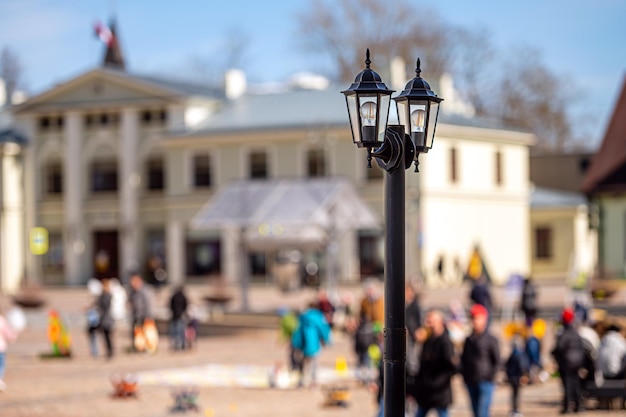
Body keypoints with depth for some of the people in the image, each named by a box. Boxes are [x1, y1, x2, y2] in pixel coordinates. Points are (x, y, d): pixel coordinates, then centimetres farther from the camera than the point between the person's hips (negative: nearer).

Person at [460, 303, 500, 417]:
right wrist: (464, 375, 7)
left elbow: (497, 361, -4)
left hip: (485, 382, -5)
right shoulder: (468, 340, 10)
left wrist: (490, 376, -9)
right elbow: (463, 359, 17)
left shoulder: (491, 339, -5)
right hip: (471, 382, 5)